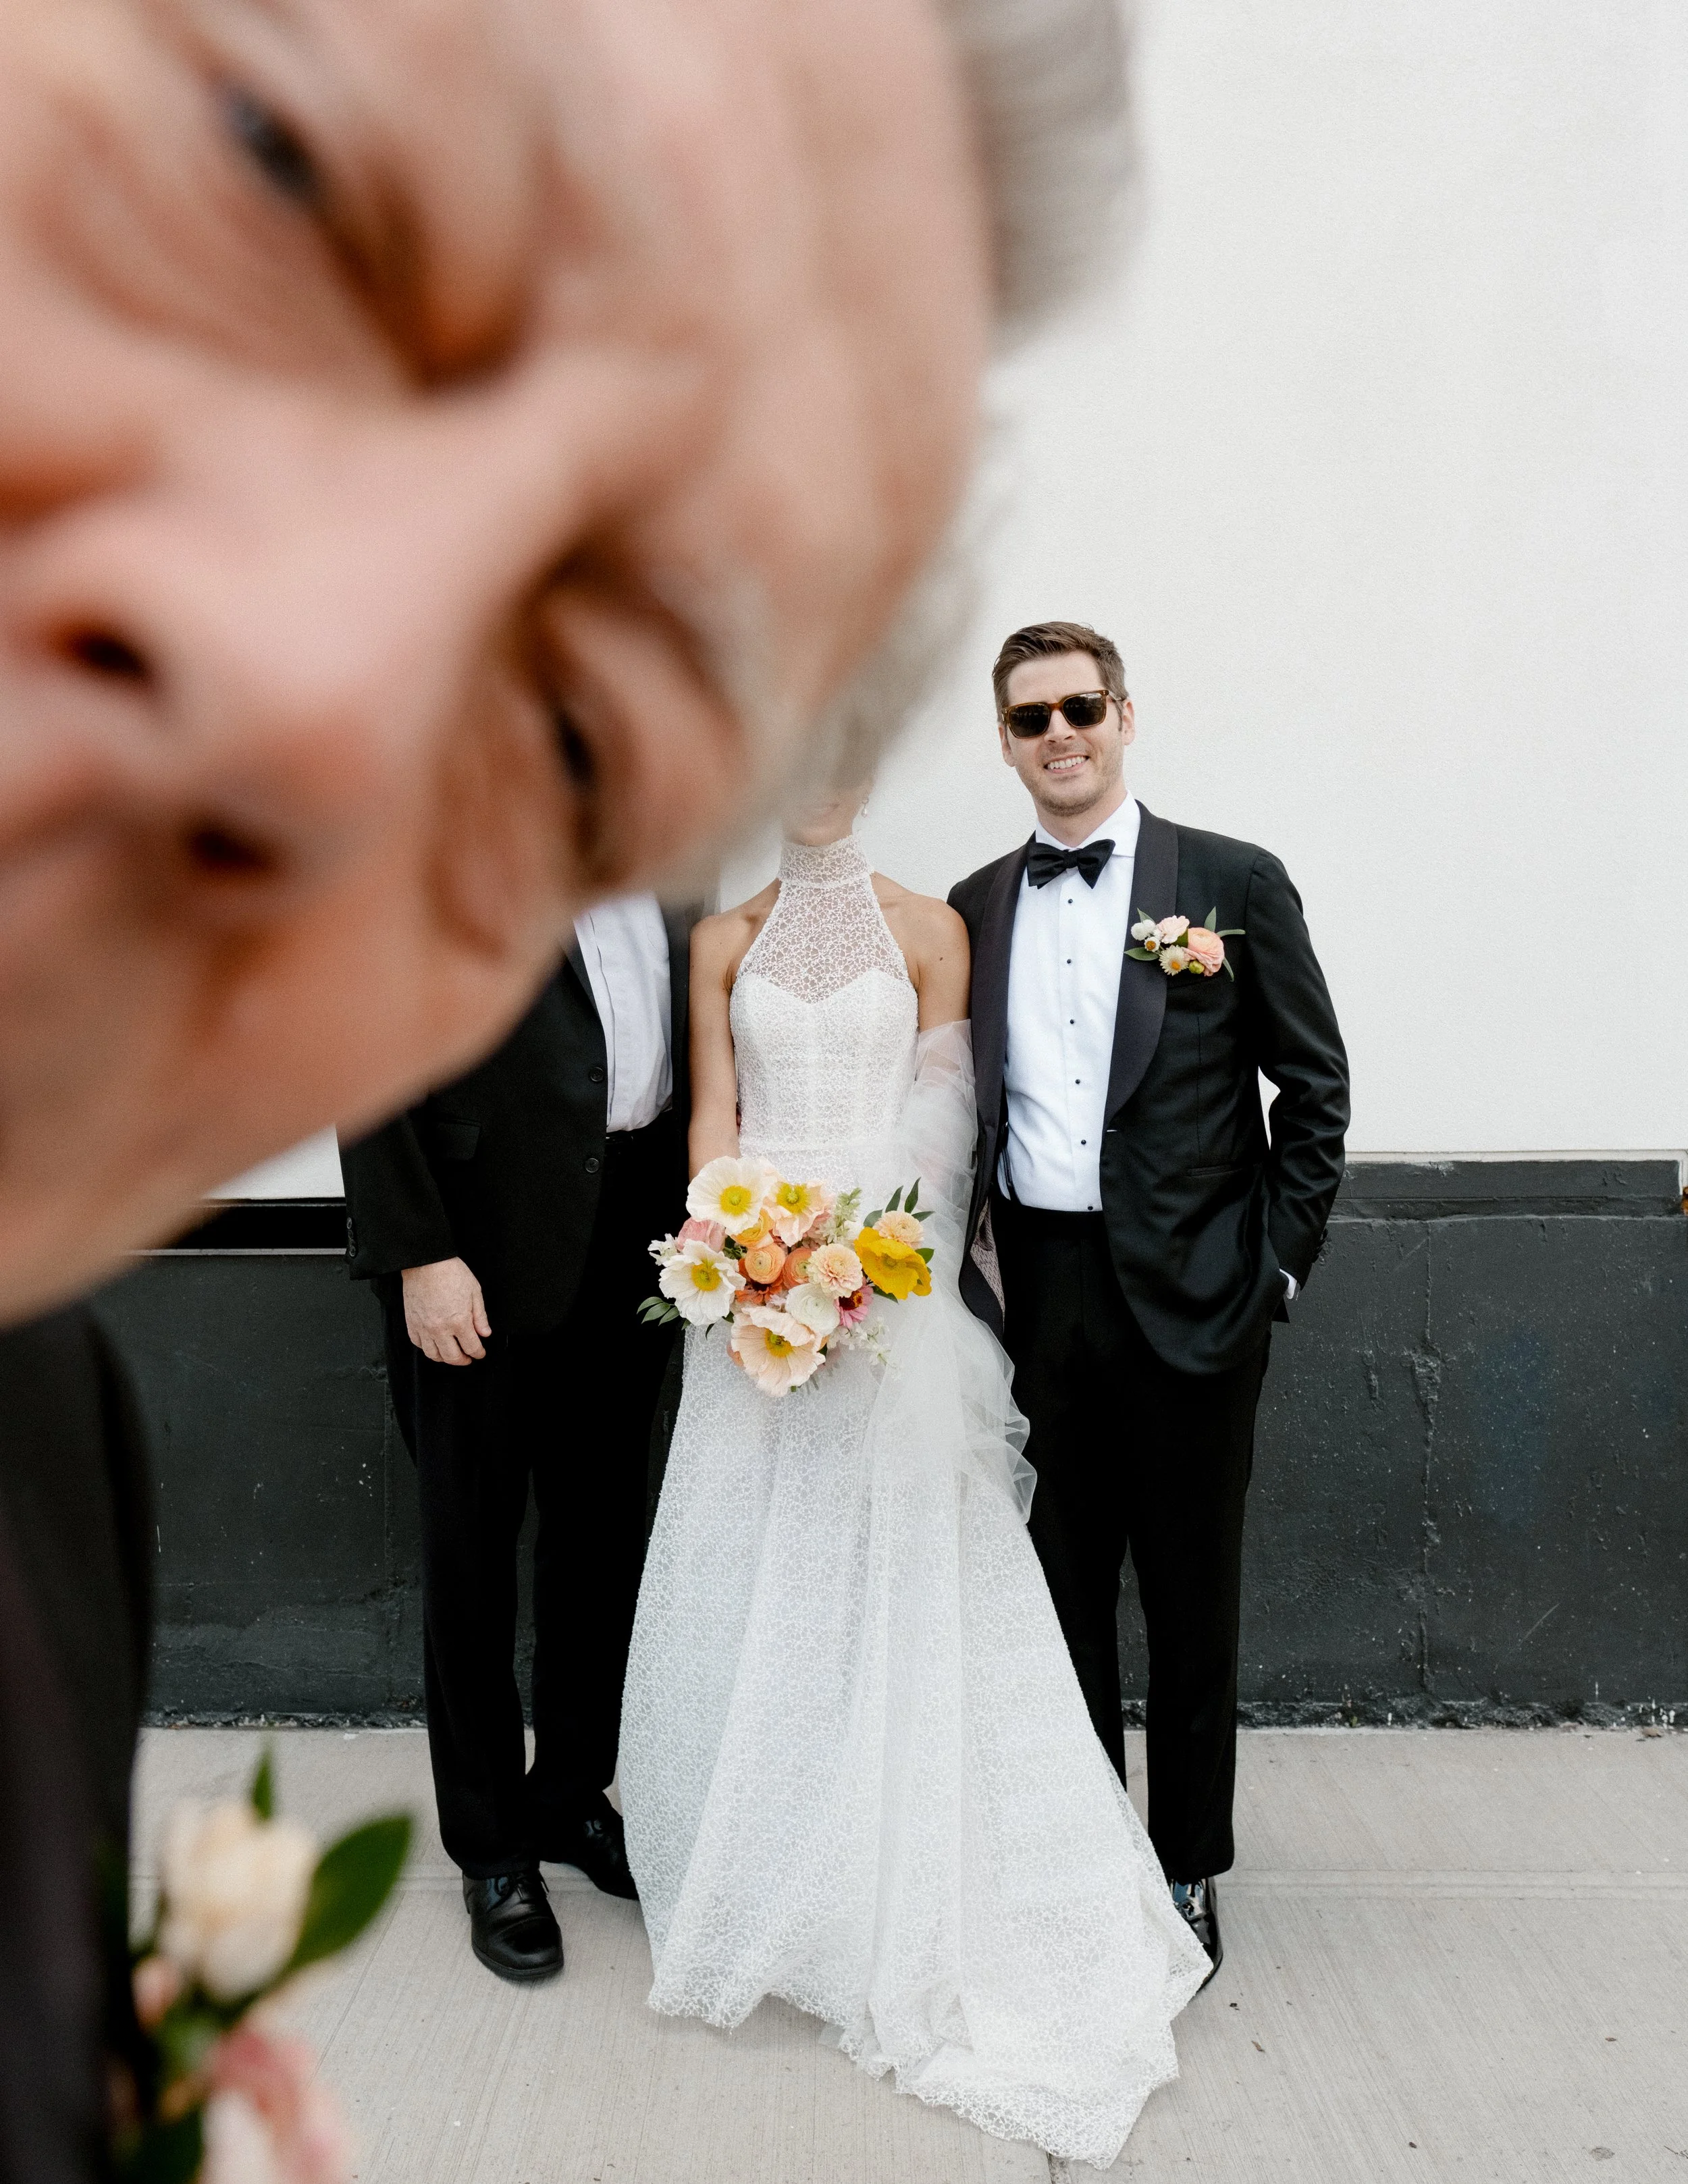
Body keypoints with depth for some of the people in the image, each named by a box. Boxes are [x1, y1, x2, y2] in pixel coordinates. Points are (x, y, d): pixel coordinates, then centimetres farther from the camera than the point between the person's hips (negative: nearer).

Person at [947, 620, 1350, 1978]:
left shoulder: (1235, 884, -3)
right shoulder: (975, 909, 7)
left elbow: (1316, 1088, -1)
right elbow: (966, 1106, 12)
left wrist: (1277, 1267, -5)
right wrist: (978, 1254, 1)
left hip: (1191, 1300, -3)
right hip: (1037, 1296, 3)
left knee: (1191, 1599, 10)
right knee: (1060, 1589, 14)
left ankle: (1189, 1870, 28)